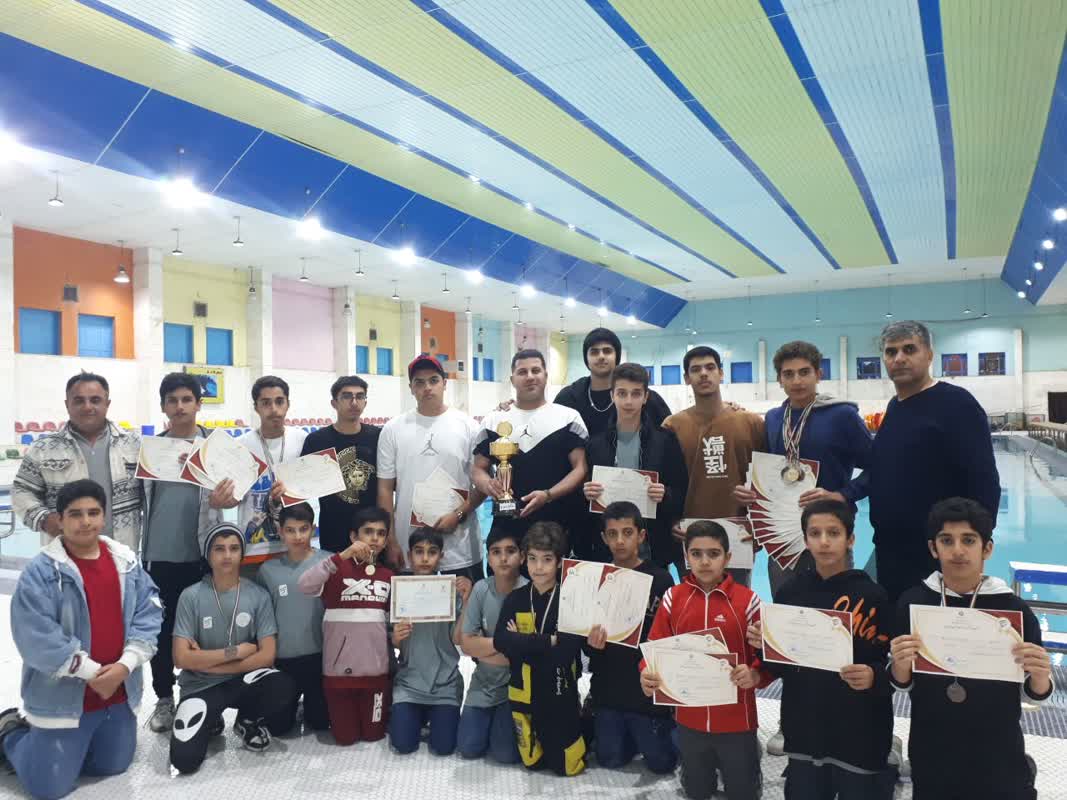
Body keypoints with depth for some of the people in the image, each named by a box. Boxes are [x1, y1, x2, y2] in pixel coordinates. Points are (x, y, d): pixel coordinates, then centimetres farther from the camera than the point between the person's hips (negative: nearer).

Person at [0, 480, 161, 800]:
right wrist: (92, 672, -16)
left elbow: (148, 615, -3)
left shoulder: (127, 562, -2)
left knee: (113, 766, 21)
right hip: (63, 696, -5)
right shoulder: (41, 572, -17)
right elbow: (37, 638, -20)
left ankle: (52, 740, 44)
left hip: (119, 692, 5)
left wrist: (124, 666, -15)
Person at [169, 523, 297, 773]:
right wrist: (236, 651, -13)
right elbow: (182, 658, -11)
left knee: (284, 687, -30)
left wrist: (208, 663, -11)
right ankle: (210, 723, 16)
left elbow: (267, 656, -9)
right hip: (201, 686, 0)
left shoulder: (258, 595, -7)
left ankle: (247, 721, 5)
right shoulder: (191, 596, -9)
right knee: (184, 759, -21)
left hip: (243, 680, 1)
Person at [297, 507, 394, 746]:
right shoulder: (337, 570, -6)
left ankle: (384, 709, 42)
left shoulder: (388, 577, 6)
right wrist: (344, 555, -28)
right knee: (346, 737, 9)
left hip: (376, 669, 3)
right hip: (339, 668, -2)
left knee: (373, 734, 12)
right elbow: (304, 585, -24)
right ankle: (336, 713, 39)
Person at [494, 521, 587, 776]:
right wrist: (548, 642, -21)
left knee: (566, 766, 8)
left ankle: (585, 727, 34)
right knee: (532, 762, 17)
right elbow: (500, 641, -15)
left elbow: (566, 651, -22)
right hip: (524, 694, 3)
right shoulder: (515, 599, -3)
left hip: (560, 694, -3)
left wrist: (521, 642, -18)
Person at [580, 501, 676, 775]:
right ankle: (638, 732, 42)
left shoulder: (660, 579, -13)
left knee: (660, 763, 8)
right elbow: (585, 639, 0)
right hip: (608, 688, 3)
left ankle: (670, 723, 37)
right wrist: (591, 645, -21)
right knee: (611, 760, 14)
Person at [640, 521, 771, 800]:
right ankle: (708, 765, 44)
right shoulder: (673, 597, -5)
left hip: (736, 719, -2)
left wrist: (755, 675, -26)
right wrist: (647, 673, -19)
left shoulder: (747, 600, -11)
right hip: (690, 718, 2)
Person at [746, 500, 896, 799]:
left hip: (861, 738, -3)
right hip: (804, 735, 4)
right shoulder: (790, 592, 1)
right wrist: (764, 646, -10)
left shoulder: (873, 595, -10)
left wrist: (874, 677, -28)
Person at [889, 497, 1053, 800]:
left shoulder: (1014, 609, -10)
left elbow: (1030, 695, -1)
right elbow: (901, 685, 0)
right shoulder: (912, 602, -8)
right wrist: (900, 667, -21)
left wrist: (1039, 678, -21)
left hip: (999, 764, 0)